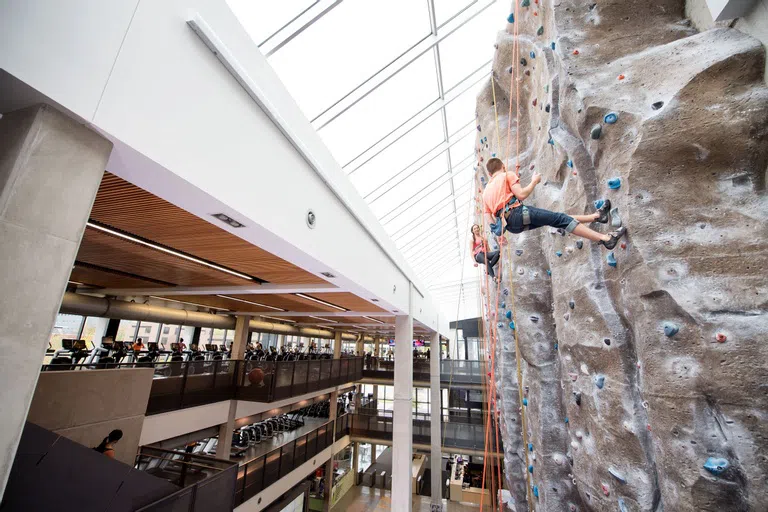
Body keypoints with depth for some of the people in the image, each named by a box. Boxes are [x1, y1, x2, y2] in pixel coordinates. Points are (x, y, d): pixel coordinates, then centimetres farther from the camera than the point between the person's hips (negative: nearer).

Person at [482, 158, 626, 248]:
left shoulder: (486, 191, 24)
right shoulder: (507, 175, 8)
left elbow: (490, 221, 14)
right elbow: (521, 194, -7)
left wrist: (500, 232, 24)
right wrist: (534, 181, 10)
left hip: (509, 224, 7)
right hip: (517, 213, -7)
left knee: (554, 218, 17)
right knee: (561, 218, -4)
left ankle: (596, 216, 22)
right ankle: (605, 238, -7)